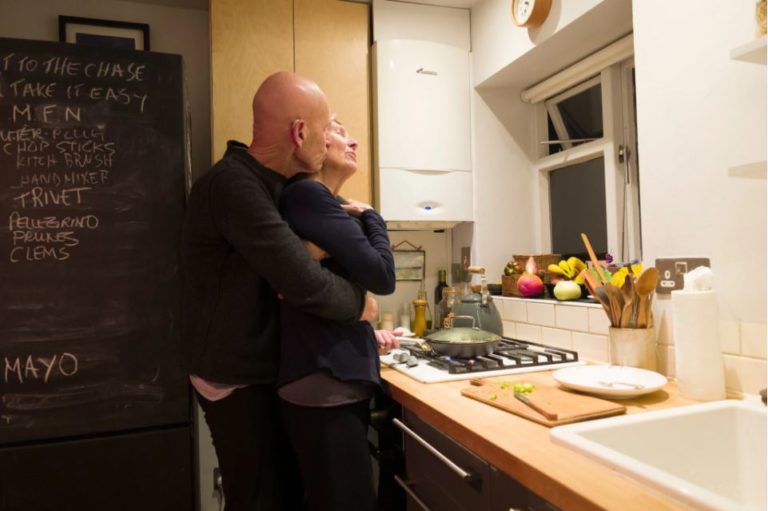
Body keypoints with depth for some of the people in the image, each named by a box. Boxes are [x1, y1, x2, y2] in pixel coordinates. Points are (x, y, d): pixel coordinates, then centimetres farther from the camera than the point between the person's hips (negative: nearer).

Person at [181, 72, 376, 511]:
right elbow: (306, 284, -34)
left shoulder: (273, 184, 7)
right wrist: (360, 303, -15)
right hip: (237, 377, -9)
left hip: (268, 367, 9)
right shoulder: (233, 185, -26)